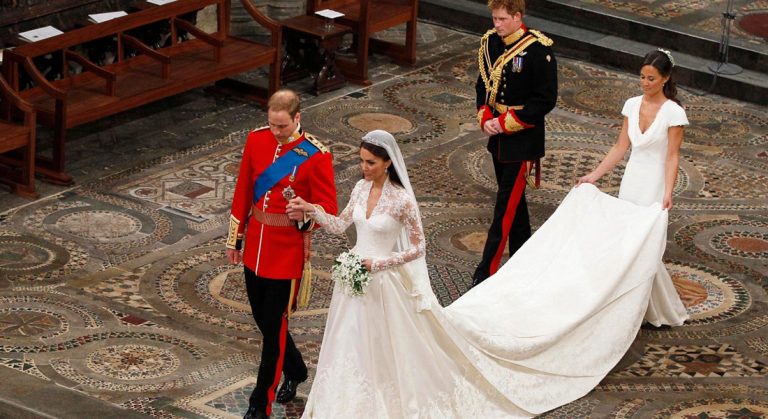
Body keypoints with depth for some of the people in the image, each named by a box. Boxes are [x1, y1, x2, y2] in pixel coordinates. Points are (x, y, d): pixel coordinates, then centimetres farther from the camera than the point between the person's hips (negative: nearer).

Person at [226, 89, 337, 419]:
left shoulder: (316, 156, -15)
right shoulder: (256, 139, 0)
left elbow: (328, 208, -10)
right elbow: (243, 192, 9)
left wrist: (304, 216, -32)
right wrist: (234, 239, 13)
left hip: (288, 252, -6)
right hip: (255, 248, 6)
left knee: (274, 325, -1)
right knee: (261, 318, 18)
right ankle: (295, 370, 43)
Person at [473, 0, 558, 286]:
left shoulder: (538, 50, -17)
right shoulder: (490, 42, 2)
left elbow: (546, 99, -16)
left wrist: (506, 123, -17)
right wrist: (485, 117, -3)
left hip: (522, 140, -7)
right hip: (497, 137, 7)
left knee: (506, 205, -7)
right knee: (514, 201, 17)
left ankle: (486, 271, -6)